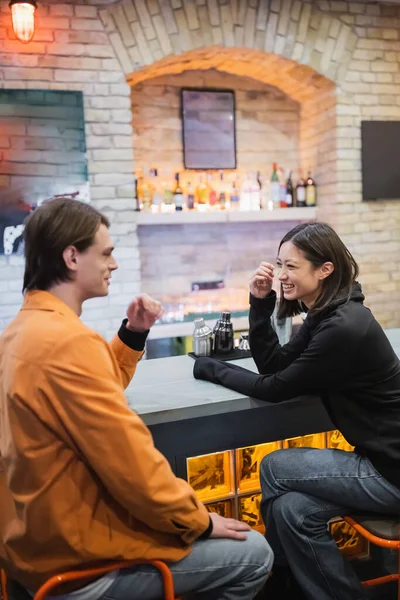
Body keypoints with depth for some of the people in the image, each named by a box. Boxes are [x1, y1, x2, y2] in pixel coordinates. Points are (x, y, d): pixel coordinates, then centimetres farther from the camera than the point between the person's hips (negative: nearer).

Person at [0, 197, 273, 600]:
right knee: (253, 554, 1)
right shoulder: (68, 342, -28)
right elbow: (132, 466, -27)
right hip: (78, 557, -10)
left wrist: (133, 333, 4)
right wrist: (199, 521, -11)